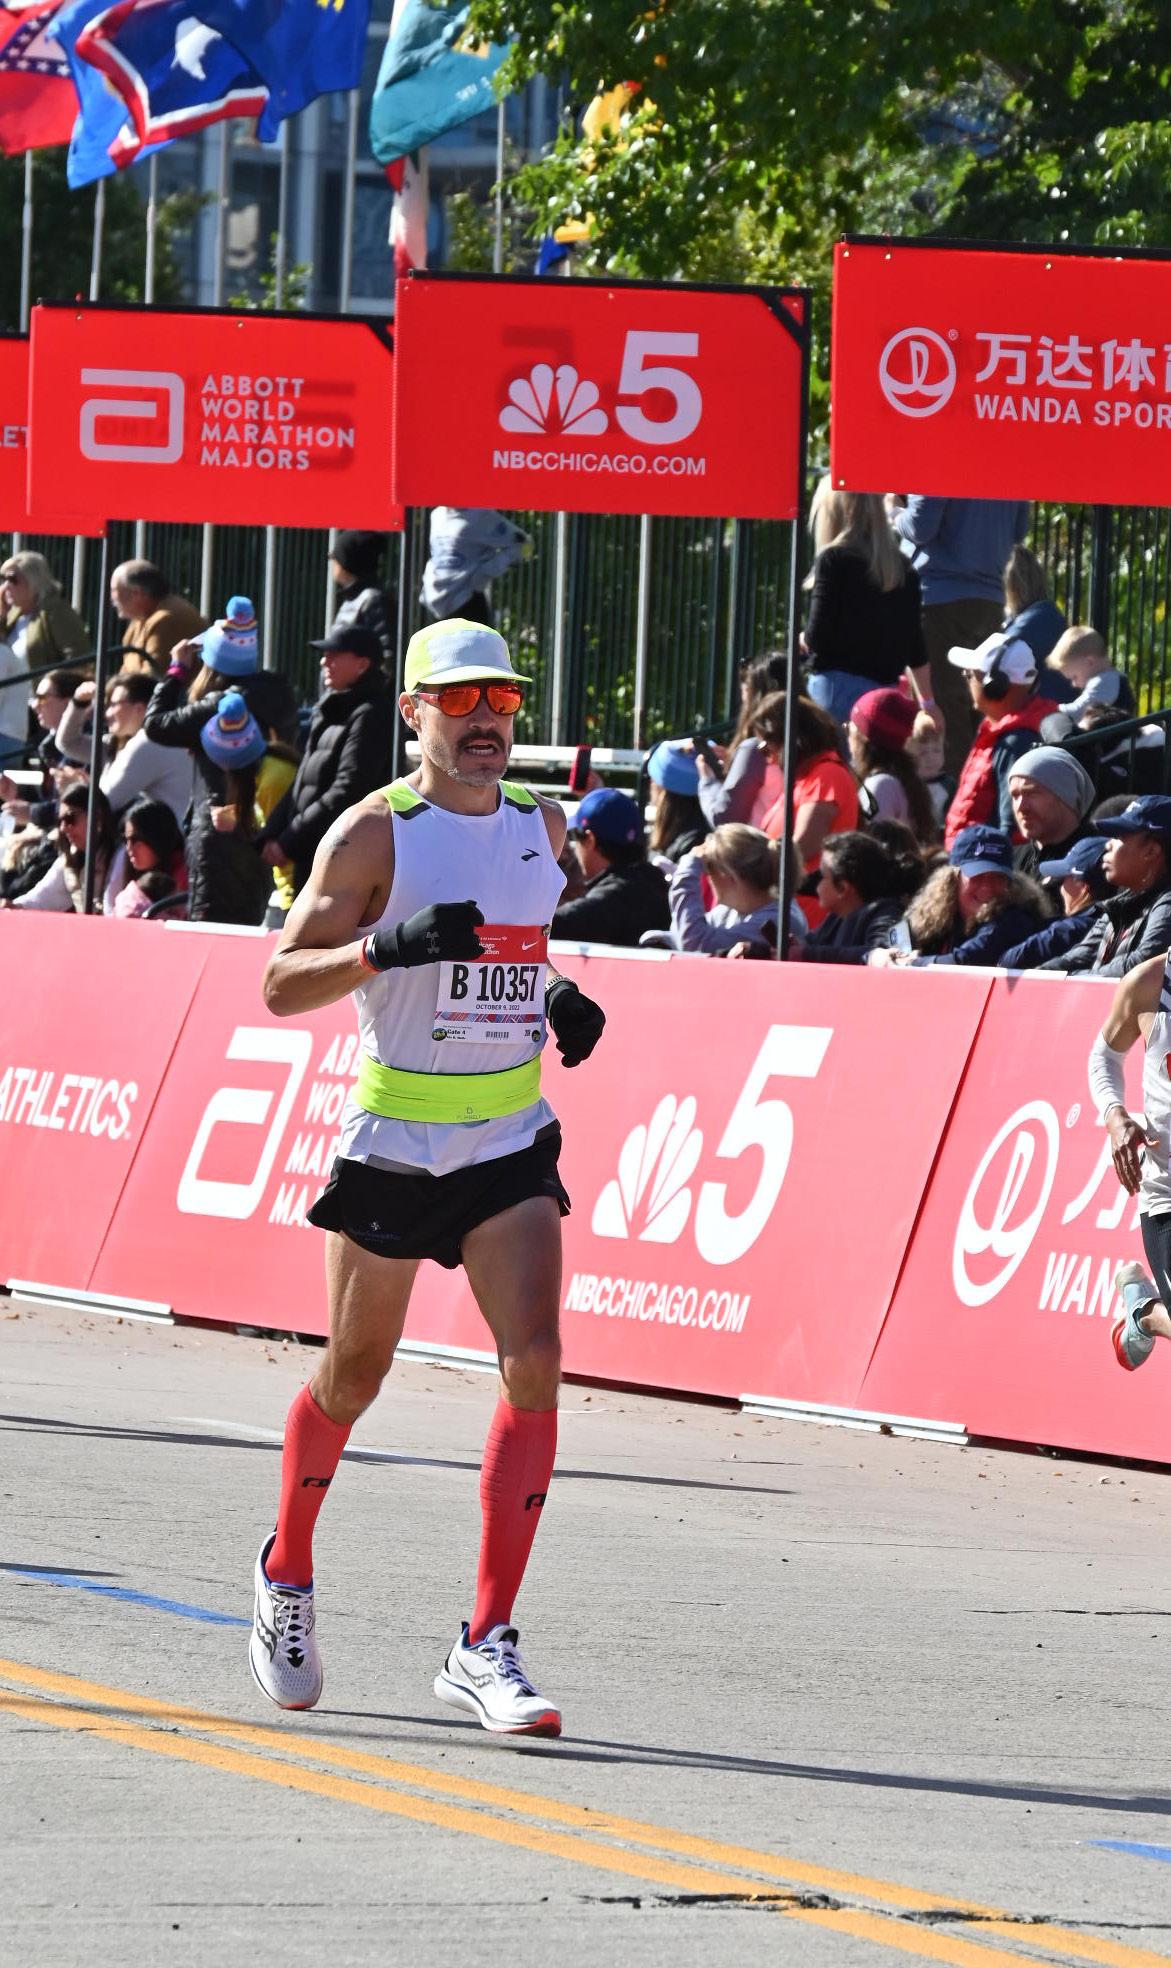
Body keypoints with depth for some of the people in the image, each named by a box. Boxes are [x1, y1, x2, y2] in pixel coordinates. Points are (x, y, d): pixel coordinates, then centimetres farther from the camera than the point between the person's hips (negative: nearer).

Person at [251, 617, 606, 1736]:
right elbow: (282, 984, -12)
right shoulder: (376, 833, -9)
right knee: (353, 1376, 9)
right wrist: (386, 946, -28)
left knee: (533, 1361, -14)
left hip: (510, 1139, 3)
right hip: (393, 1134, -3)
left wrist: (559, 1001, 4)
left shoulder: (541, 825, 7)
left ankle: (484, 1646, -14)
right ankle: (287, 1571, 39)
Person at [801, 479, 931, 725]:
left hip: (838, 684, -6)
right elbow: (916, 649, 11)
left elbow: (817, 637, -11)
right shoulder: (901, 567, 9)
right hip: (885, 689, 6)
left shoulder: (834, 559, -7)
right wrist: (928, 703, 19)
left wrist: (803, 640, 12)